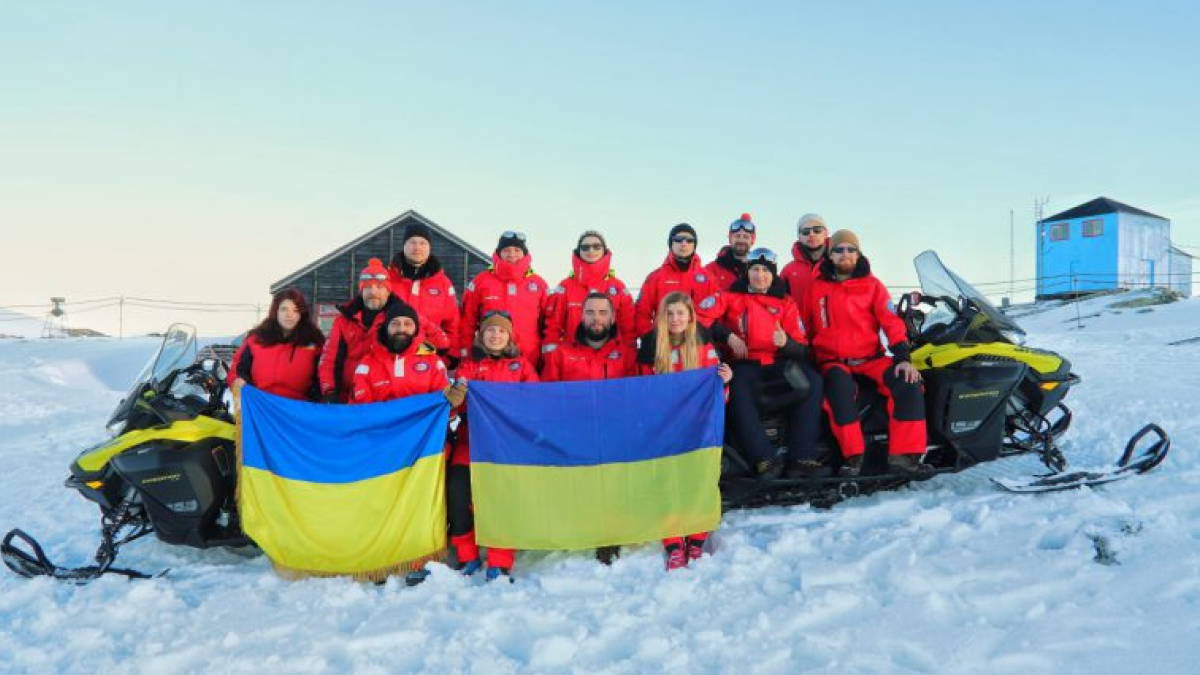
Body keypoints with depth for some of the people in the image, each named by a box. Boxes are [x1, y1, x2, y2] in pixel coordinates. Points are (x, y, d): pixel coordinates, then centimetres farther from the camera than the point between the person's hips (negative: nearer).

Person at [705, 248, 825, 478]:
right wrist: (728, 335, -10)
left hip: (778, 363, 3)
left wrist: (786, 343, -15)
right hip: (744, 364, -2)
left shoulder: (785, 303, 15)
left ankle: (801, 458, -30)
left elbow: (802, 349, 9)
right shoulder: (732, 297, 12)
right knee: (739, 390, -37)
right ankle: (764, 460, -40)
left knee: (812, 381, -26)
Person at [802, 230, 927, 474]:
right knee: (840, 387, -37)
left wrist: (903, 358, -11)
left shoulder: (872, 285, 7)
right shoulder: (816, 287, 7)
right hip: (833, 360, -1)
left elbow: (892, 323, 0)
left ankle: (904, 454, -25)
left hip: (870, 358, 2)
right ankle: (853, 456, -35)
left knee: (908, 383, -25)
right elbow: (804, 327, 12)